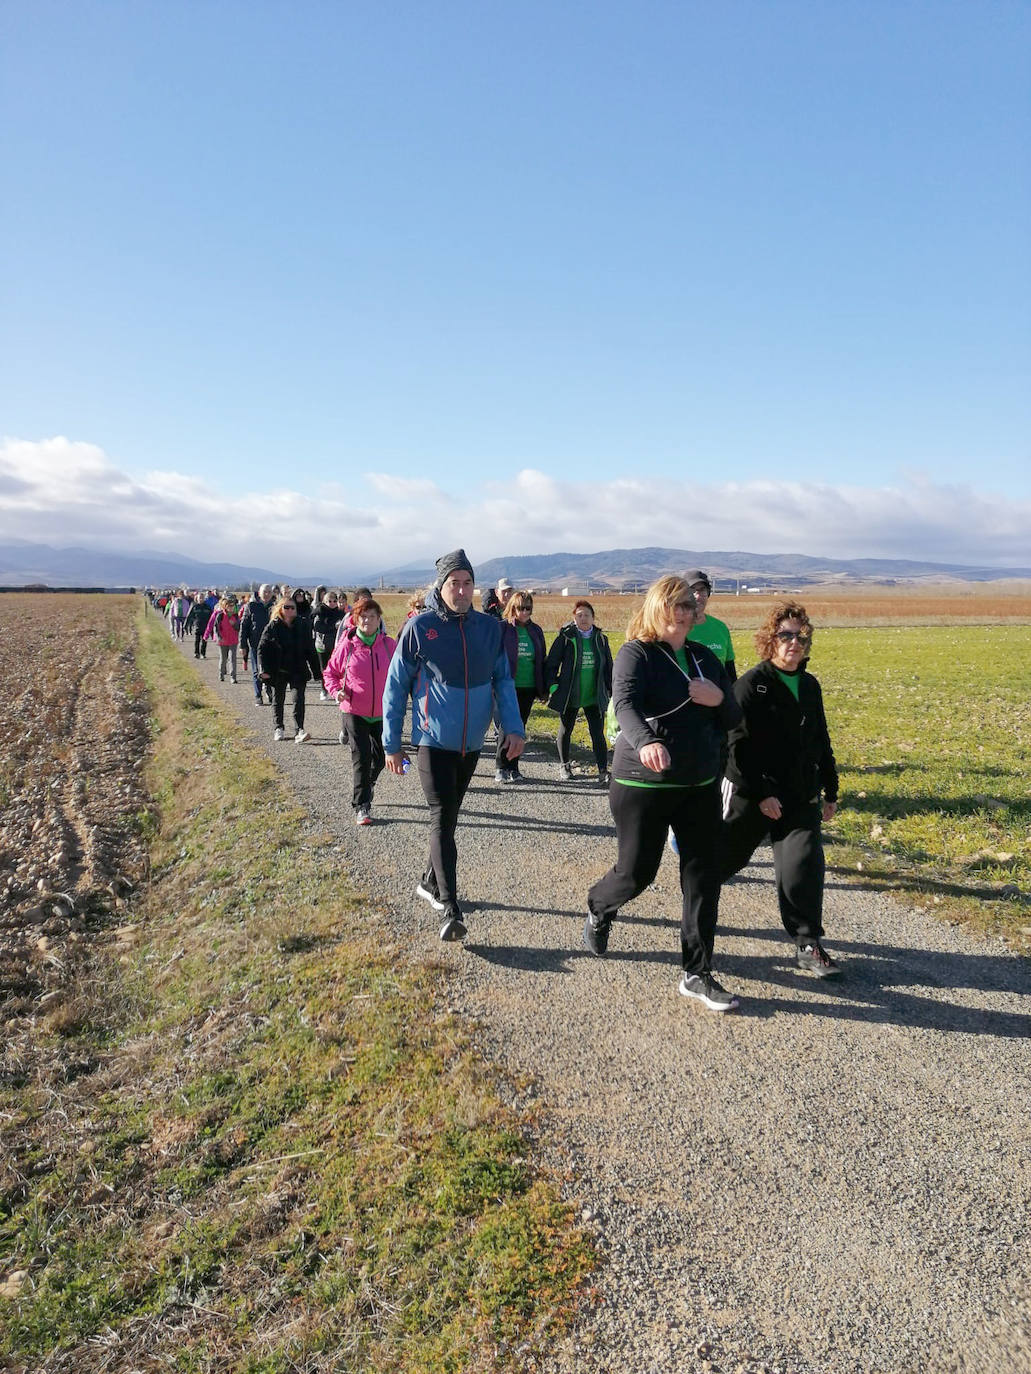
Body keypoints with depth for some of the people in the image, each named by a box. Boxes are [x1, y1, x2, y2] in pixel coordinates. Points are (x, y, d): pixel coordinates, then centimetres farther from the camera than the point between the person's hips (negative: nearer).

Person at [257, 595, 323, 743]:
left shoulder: (302, 626, 1)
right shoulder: (272, 627, -3)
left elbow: (310, 650, 5)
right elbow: (262, 649, -2)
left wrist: (317, 671, 3)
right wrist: (265, 670, -11)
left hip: (298, 671, 0)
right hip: (279, 671, 0)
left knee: (299, 699, -10)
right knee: (278, 700, 13)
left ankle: (300, 730, -12)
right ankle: (278, 728, 28)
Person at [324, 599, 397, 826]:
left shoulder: (389, 645, -1)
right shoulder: (346, 645, -6)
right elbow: (330, 672, 6)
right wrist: (336, 690, -12)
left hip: (382, 713, 3)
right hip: (354, 712, -3)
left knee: (379, 757, 14)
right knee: (361, 758, -6)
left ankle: (366, 786, 44)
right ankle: (361, 806, 4)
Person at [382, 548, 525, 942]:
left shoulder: (489, 627, 1)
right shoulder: (419, 627, -8)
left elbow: (503, 680, 7)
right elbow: (396, 686, -3)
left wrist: (514, 727, -7)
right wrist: (392, 744, -2)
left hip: (471, 743, 4)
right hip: (434, 741, -4)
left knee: (449, 817, 17)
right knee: (442, 820, -10)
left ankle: (429, 882, 36)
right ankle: (450, 910, -10)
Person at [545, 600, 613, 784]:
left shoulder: (600, 639, 3)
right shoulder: (565, 637, -7)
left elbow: (608, 666, 11)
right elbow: (551, 663, -3)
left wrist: (611, 690, 9)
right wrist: (552, 685, -10)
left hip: (594, 696, 1)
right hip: (569, 696, -1)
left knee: (598, 734, -2)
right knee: (565, 731, 14)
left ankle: (603, 771, 4)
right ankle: (564, 765, 34)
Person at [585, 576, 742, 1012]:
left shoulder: (705, 658, 10)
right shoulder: (636, 654, -8)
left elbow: (735, 719, 15)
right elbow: (625, 705, -26)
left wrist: (720, 699, -9)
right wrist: (645, 742, -47)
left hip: (701, 786, 5)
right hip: (643, 783, -5)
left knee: (704, 878, 3)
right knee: (637, 871, 4)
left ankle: (697, 975, 16)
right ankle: (598, 909, 40)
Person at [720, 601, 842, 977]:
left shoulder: (809, 686, 9)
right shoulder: (751, 685, -12)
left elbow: (821, 742, 18)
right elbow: (738, 746, -16)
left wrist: (830, 790, 18)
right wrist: (761, 793, -19)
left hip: (801, 797, 5)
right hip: (751, 794, -5)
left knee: (804, 864, -5)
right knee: (723, 855, 11)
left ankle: (808, 945, 7)